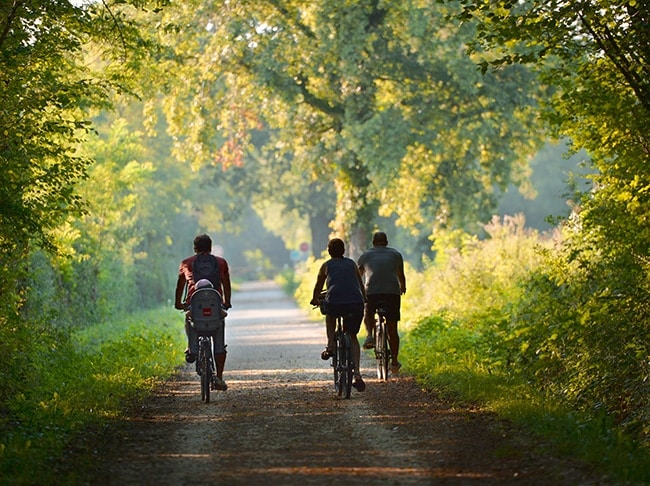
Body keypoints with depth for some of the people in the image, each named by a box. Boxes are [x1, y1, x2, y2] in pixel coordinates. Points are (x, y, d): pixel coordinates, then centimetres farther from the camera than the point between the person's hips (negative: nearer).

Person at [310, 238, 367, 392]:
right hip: (356, 303, 1)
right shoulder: (352, 264, 23)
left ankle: (330, 346, 20)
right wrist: (364, 299, 51)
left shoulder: (326, 265, 18)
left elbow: (318, 287, 29)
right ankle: (357, 373, 3)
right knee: (352, 337, 18)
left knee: (330, 315, 36)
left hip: (335, 302, -1)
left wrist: (315, 300, 49)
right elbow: (361, 285, 33)